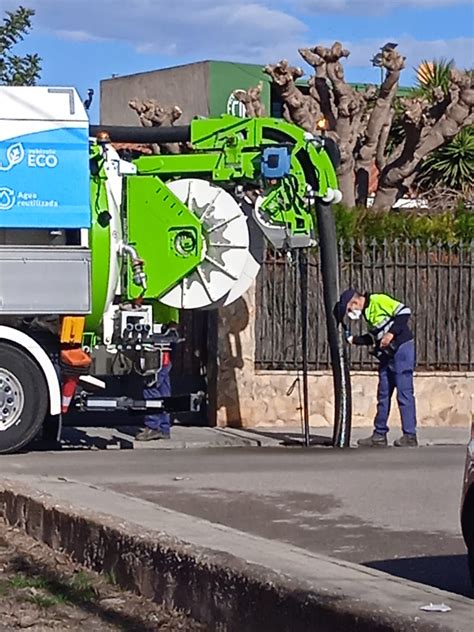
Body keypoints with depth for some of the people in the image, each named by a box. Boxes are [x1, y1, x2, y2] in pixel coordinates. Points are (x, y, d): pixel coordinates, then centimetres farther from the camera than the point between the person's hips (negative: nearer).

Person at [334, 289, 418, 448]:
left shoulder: (379, 301, -12)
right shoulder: (367, 312, 15)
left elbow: (404, 312, -18)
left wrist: (391, 333, -21)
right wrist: (353, 339, 12)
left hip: (401, 348, -10)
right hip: (387, 353, 10)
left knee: (404, 393, -8)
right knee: (383, 394, 10)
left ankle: (410, 436, -5)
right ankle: (379, 435, 16)